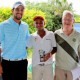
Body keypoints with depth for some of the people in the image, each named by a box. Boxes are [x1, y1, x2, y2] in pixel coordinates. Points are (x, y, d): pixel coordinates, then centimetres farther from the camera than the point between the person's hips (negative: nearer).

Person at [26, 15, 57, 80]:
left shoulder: (51, 34, -2)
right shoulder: (32, 36, -1)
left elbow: (55, 48, 3)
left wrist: (50, 53, -15)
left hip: (48, 65, 0)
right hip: (36, 65, 1)